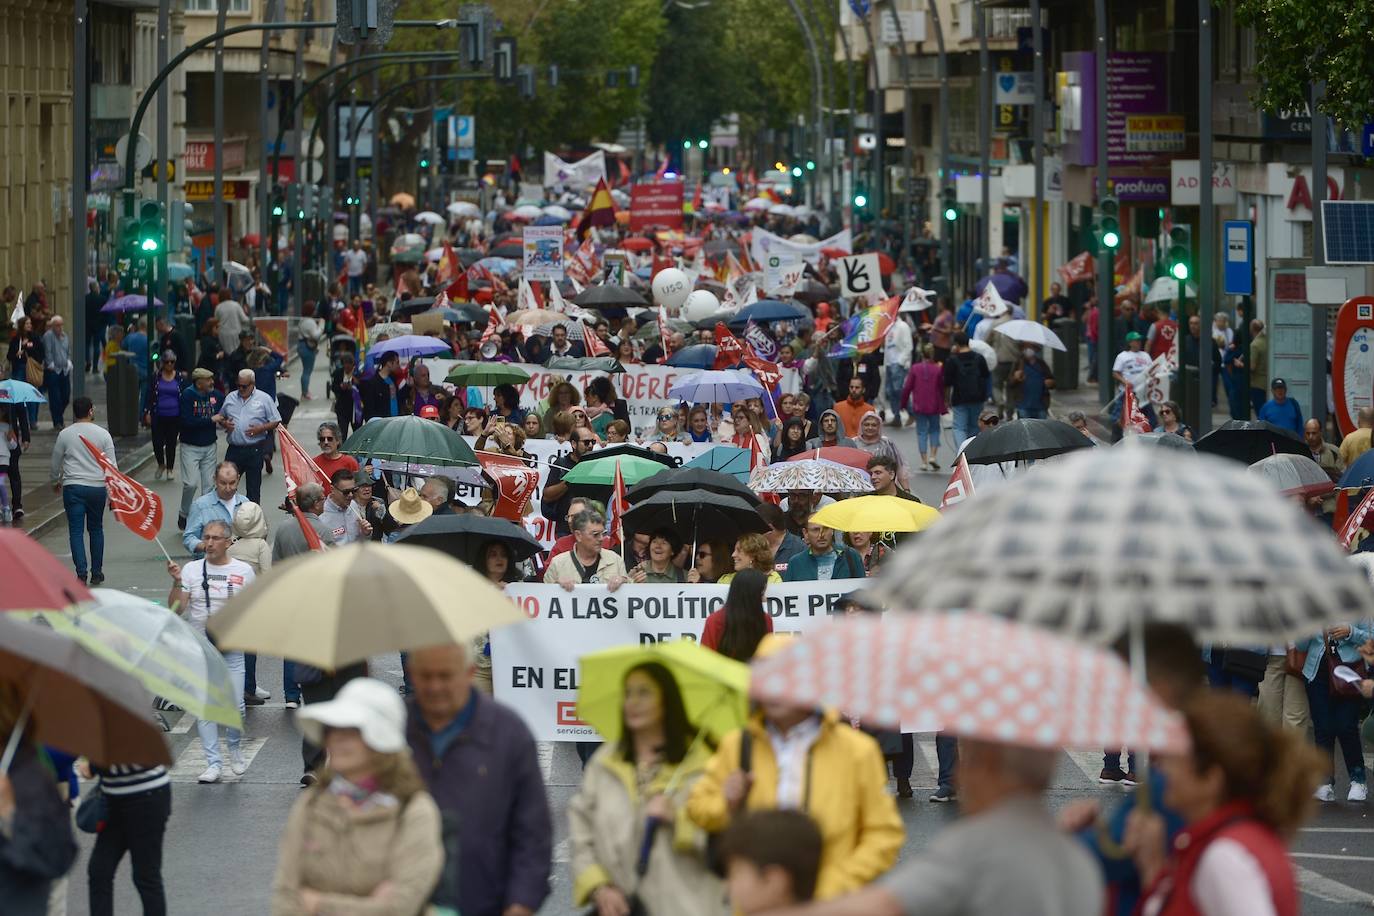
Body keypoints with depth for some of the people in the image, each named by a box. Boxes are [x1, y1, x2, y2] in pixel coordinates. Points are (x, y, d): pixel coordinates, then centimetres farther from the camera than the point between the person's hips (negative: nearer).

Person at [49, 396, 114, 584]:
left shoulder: (65, 435, -1)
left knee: (76, 531, 0)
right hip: (97, 487, 1)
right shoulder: (102, 434, -2)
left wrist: (56, 482, 27)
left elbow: (56, 463, 9)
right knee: (96, 529, 15)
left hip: (72, 486, -1)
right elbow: (111, 464, -2)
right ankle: (97, 572, 19)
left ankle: (81, 572, -13)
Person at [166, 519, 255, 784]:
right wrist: (177, 583, -18)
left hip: (231, 647, -1)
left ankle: (235, 749, 22)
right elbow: (175, 609, -4)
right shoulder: (191, 570, 3)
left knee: (235, 705, -7)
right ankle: (213, 764, 4)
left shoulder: (243, 571, 3)